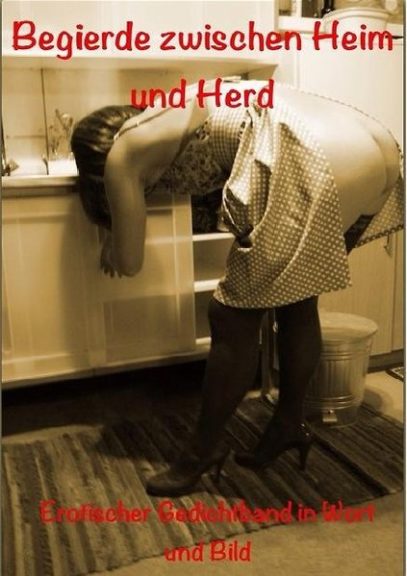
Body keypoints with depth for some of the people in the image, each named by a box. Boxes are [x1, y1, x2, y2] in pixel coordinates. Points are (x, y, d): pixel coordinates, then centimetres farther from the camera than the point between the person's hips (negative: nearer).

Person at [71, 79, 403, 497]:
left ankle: (204, 450, 22)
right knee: (296, 297, 23)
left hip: (319, 165, -10)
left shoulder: (121, 153, 8)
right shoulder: (164, 118, 31)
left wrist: (112, 241, 36)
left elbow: (129, 262, 11)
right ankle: (290, 423, 36)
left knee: (234, 318, 4)